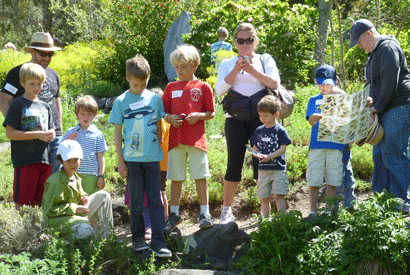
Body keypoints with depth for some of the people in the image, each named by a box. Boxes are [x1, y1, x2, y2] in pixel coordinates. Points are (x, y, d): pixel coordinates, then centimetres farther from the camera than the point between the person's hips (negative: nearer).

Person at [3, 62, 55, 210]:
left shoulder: (45, 106, 16)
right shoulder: (17, 105, -3)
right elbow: (10, 133, -10)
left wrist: (51, 134, 1)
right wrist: (37, 134, -14)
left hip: (44, 159, 6)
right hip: (25, 159, -6)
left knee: (40, 201, 9)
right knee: (21, 200, -5)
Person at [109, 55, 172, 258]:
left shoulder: (155, 99, 6)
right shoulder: (121, 101, 1)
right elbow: (117, 133, 4)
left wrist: (161, 152, 12)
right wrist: (120, 161, 0)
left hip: (152, 157, 1)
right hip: (132, 158, -1)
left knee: (155, 199, -1)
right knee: (136, 200, 5)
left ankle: (158, 241, -1)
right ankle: (138, 238, 17)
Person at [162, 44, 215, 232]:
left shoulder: (203, 87, 4)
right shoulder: (171, 88, 11)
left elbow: (211, 113, 5)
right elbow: (164, 112, 14)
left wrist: (199, 116, -14)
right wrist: (169, 118, -7)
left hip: (196, 138, -2)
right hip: (176, 138, 3)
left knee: (200, 176, -1)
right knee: (176, 178, 7)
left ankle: (205, 213, 8)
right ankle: (174, 214, 17)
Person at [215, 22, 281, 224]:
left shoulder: (265, 60, 13)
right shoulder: (228, 64, 15)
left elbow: (275, 83, -3)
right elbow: (219, 90, 2)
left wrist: (251, 69, -10)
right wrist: (235, 71, -9)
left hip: (260, 116, 0)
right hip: (235, 117, 0)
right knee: (234, 164, -4)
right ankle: (226, 211, 4)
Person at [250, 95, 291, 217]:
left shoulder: (280, 130, -4)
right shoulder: (259, 130, 12)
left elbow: (283, 149, -8)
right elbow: (255, 147, 17)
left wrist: (269, 156, -20)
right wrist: (256, 152, -6)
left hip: (278, 169, -5)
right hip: (263, 169, 5)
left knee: (278, 195, -13)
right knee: (264, 198, 6)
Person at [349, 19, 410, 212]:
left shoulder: (388, 48, -10)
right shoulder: (374, 53, 21)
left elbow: (390, 80, -19)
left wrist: (378, 107, -15)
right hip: (385, 112, 10)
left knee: (394, 156, -11)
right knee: (379, 156, 9)